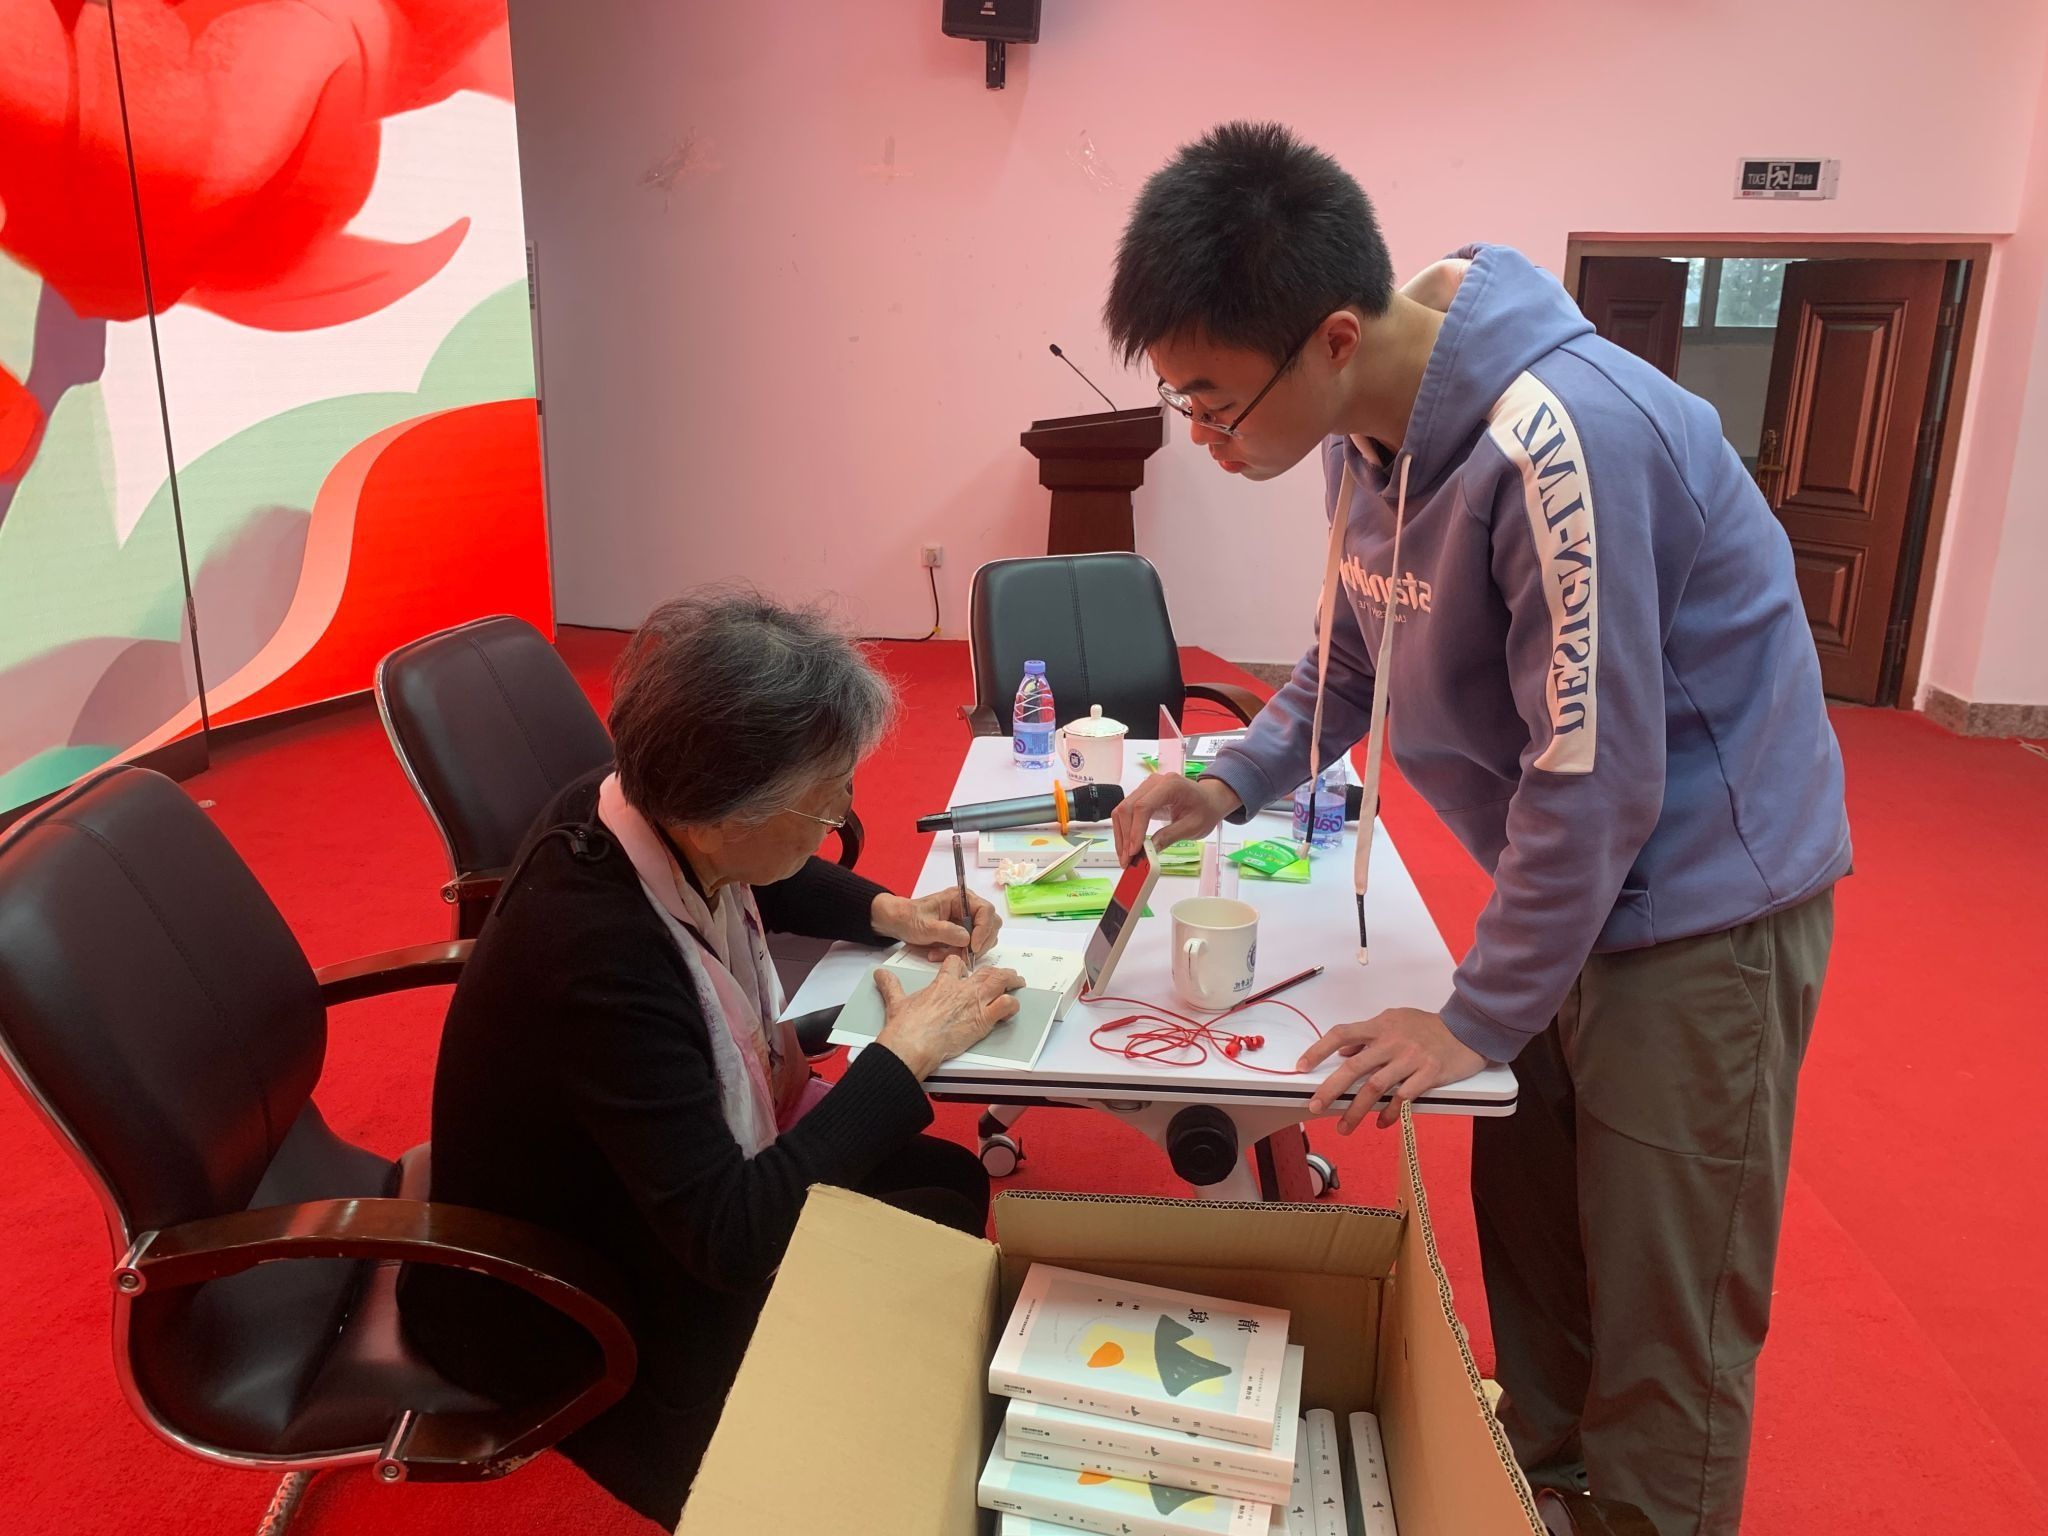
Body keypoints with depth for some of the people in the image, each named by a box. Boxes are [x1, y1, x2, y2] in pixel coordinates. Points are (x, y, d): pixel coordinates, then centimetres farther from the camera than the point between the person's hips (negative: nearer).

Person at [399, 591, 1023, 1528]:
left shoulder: (651, 819, -14)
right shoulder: (597, 956, -38)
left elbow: (764, 885, 13)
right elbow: (733, 1238, -35)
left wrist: (885, 913, -4)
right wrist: (907, 1053, -28)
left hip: (688, 1174, 8)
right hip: (563, 1307, -8)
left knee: (954, 1182, 3)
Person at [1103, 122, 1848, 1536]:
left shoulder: (1560, 436, -30)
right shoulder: (1370, 428, -3)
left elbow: (1595, 778, -26)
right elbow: (1354, 654, 13)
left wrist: (1480, 1018, -16)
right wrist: (1235, 782, -2)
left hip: (1698, 897, -8)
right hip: (1561, 886, 8)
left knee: (1664, 1325, 4)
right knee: (1528, 1247, 20)